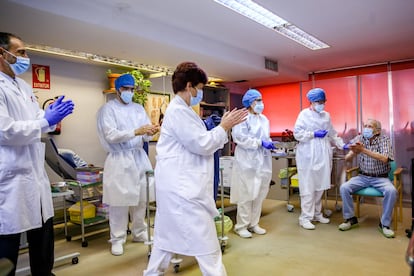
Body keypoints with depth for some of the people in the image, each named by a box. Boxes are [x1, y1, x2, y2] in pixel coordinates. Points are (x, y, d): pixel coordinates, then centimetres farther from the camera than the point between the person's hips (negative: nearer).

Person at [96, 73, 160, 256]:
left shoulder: (139, 108, 12)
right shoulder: (108, 109, -2)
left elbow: (145, 137, 6)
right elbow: (111, 136, -15)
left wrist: (150, 132, -18)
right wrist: (136, 132, -25)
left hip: (139, 157, 5)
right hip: (119, 159, -5)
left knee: (141, 198, 10)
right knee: (119, 201, -1)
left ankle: (139, 233, 27)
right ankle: (117, 239, 14)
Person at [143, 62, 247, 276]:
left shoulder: (180, 110, 17)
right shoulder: (178, 111, -16)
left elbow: (200, 141, 19)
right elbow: (201, 144, -18)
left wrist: (224, 126, 13)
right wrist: (224, 127, -8)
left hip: (178, 183, 11)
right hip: (182, 184, -11)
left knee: (168, 233, 20)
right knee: (205, 240, -3)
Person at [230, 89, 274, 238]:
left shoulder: (264, 119, 15)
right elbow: (239, 137, -19)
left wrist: (270, 143, 0)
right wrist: (260, 143, -18)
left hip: (262, 161, 8)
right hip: (247, 162, -8)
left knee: (259, 194, 12)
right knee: (246, 194, -2)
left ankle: (253, 223, 24)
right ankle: (241, 226, 11)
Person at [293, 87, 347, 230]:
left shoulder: (326, 115, 14)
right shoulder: (304, 114, -3)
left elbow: (332, 134, 17)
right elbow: (297, 133, -8)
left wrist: (342, 145, 5)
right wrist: (314, 134, -14)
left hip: (323, 155, 6)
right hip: (308, 156, -5)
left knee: (320, 186, 10)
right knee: (308, 188, -4)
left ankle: (316, 213, 24)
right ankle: (305, 217, 3)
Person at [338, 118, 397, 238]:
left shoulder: (384, 139, -8)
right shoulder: (359, 139, -2)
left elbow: (384, 159, -26)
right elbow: (347, 159, -8)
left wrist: (363, 150, -35)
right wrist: (354, 152, -32)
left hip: (380, 178, -2)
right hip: (363, 176, 2)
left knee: (391, 191, -30)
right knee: (344, 188, -20)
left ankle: (384, 224, -11)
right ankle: (351, 219, -2)